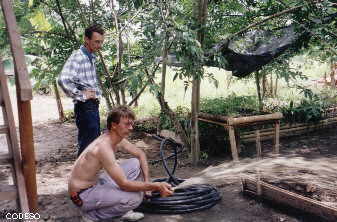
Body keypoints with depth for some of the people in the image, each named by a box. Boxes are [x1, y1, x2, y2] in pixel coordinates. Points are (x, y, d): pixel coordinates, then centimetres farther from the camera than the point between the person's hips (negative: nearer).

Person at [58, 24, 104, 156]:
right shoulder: (77, 57, -15)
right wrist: (81, 96, -21)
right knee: (88, 145, -5)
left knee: (94, 141, 18)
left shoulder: (91, 57, 13)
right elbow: (63, 80, -31)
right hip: (85, 106, -10)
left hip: (93, 106, 10)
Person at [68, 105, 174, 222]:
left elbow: (140, 154, 10)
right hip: (82, 195, -9)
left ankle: (124, 211, 10)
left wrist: (147, 181, -1)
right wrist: (156, 186, -28)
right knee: (135, 198, -24)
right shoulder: (104, 147, -30)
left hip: (96, 182, 9)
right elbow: (124, 184, -30)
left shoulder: (118, 139, -3)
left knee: (135, 164, 3)